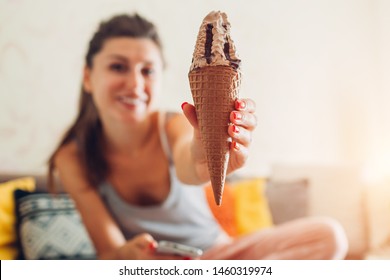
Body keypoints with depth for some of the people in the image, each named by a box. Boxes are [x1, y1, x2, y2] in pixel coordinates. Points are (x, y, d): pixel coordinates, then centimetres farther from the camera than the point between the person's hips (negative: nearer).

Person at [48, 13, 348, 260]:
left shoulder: (175, 126, -15)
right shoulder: (73, 159, -12)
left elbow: (186, 168, -39)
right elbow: (108, 250, -15)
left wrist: (204, 162, -62)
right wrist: (127, 254, -38)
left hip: (214, 251, 1)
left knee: (328, 236, -18)